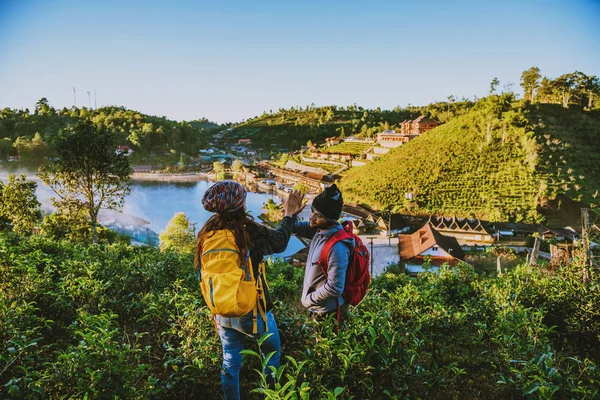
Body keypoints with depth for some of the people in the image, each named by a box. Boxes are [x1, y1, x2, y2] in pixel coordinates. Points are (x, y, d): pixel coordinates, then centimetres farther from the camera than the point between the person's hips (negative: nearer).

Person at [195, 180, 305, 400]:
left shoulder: (206, 233, -9)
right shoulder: (251, 231, -21)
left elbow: (203, 270, 3)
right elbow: (279, 242, -2)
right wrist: (288, 216, 11)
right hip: (252, 311, -4)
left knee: (230, 362, 22)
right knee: (272, 354, 23)